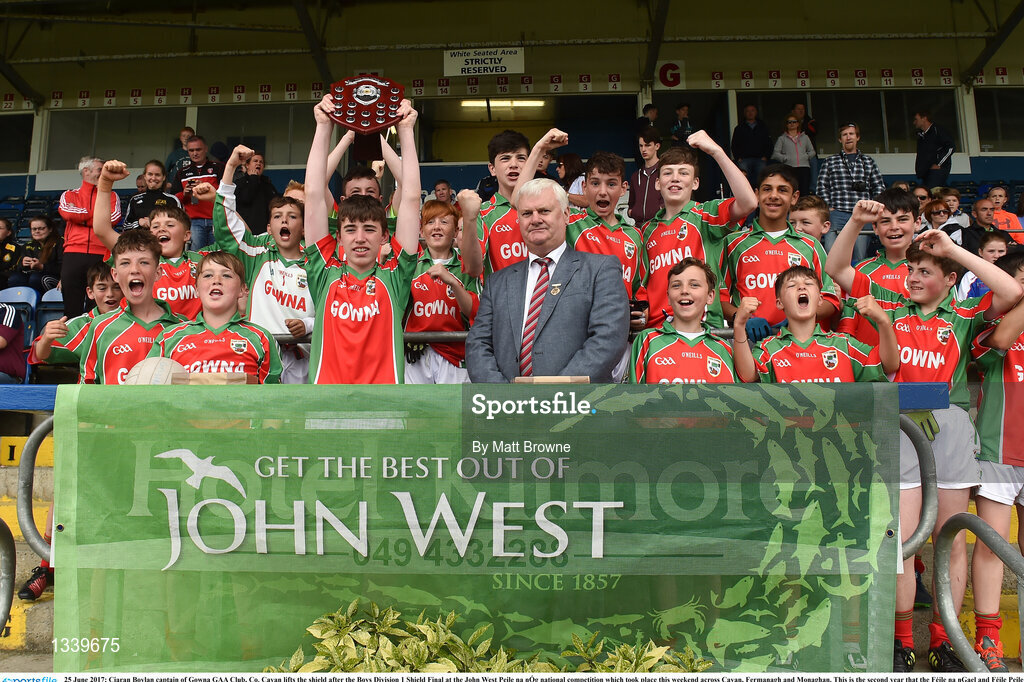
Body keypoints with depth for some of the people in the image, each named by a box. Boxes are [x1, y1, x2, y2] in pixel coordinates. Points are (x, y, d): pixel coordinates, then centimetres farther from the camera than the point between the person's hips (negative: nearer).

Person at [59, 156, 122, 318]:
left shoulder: (111, 196, 17)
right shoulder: (69, 195, 17)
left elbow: (115, 218, -3)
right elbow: (67, 213, -5)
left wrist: (81, 216, 0)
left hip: (101, 254, 0)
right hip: (73, 254, 1)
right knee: (72, 308, 0)